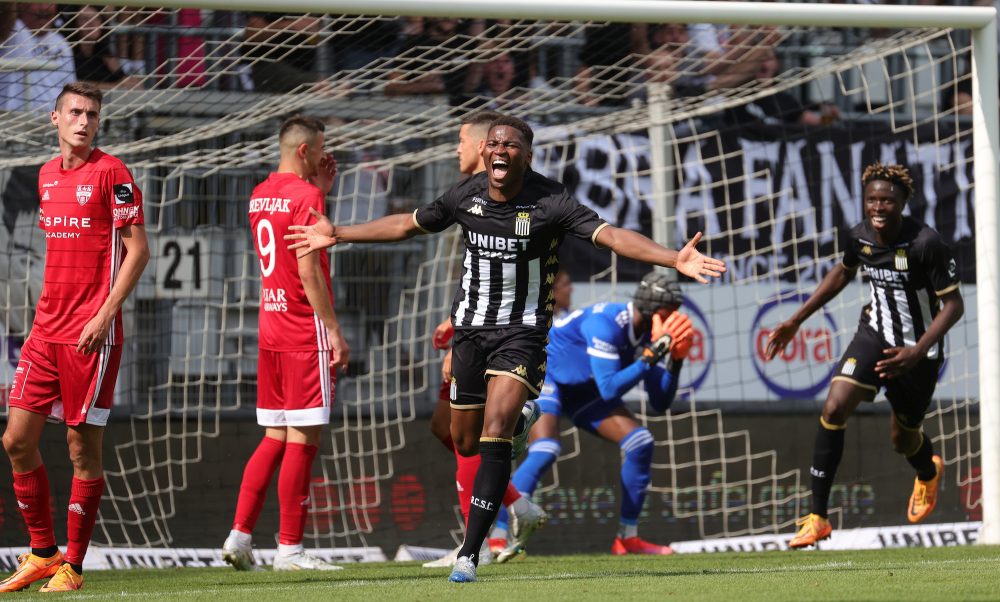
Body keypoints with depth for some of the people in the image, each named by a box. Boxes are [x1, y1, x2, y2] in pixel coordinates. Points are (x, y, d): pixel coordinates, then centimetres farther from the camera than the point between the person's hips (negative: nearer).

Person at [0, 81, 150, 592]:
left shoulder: (110, 173, -6)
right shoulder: (47, 175, 14)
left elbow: (138, 250, -9)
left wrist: (104, 315, -16)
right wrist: (50, 308, 16)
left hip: (92, 334, -7)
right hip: (46, 329, 7)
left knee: (83, 448, -3)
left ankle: (72, 566, 5)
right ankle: (42, 554, 15)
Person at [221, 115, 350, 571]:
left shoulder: (260, 195, 13)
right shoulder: (305, 195, -12)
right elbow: (308, 269, -17)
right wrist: (334, 329, -16)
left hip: (270, 328, 8)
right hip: (306, 332, -8)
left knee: (275, 438, 13)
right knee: (303, 439, -4)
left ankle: (239, 534, 6)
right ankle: (289, 548, -4)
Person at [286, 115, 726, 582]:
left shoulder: (549, 202, -16)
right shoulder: (468, 196, -4)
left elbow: (610, 235, -26)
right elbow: (407, 225, 12)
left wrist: (673, 259, -41)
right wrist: (338, 236, 17)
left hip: (522, 330, -5)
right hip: (470, 327, 5)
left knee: (494, 435, -19)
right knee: (466, 443, 13)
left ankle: (470, 554, -16)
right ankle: (521, 417, 50)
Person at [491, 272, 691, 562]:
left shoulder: (649, 334, -8)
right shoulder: (606, 323, -31)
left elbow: (660, 403, -4)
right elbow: (609, 389, -37)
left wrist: (674, 361, -18)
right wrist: (652, 355, -37)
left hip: (584, 391, 8)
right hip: (545, 374, -8)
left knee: (640, 442, -5)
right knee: (544, 451, -30)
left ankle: (628, 537, 5)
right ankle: (497, 539, -30)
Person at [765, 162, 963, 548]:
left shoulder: (925, 243, -26)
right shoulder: (860, 237, -9)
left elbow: (953, 304, -20)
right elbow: (843, 273, 14)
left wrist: (917, 352, -31)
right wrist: (796, 321, 13)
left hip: (917, 348, -4)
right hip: (875, 333, 4)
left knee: (904, 441, 13)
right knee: (834, 408, -18)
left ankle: (928, 473, 55)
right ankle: (817, 518, -12)